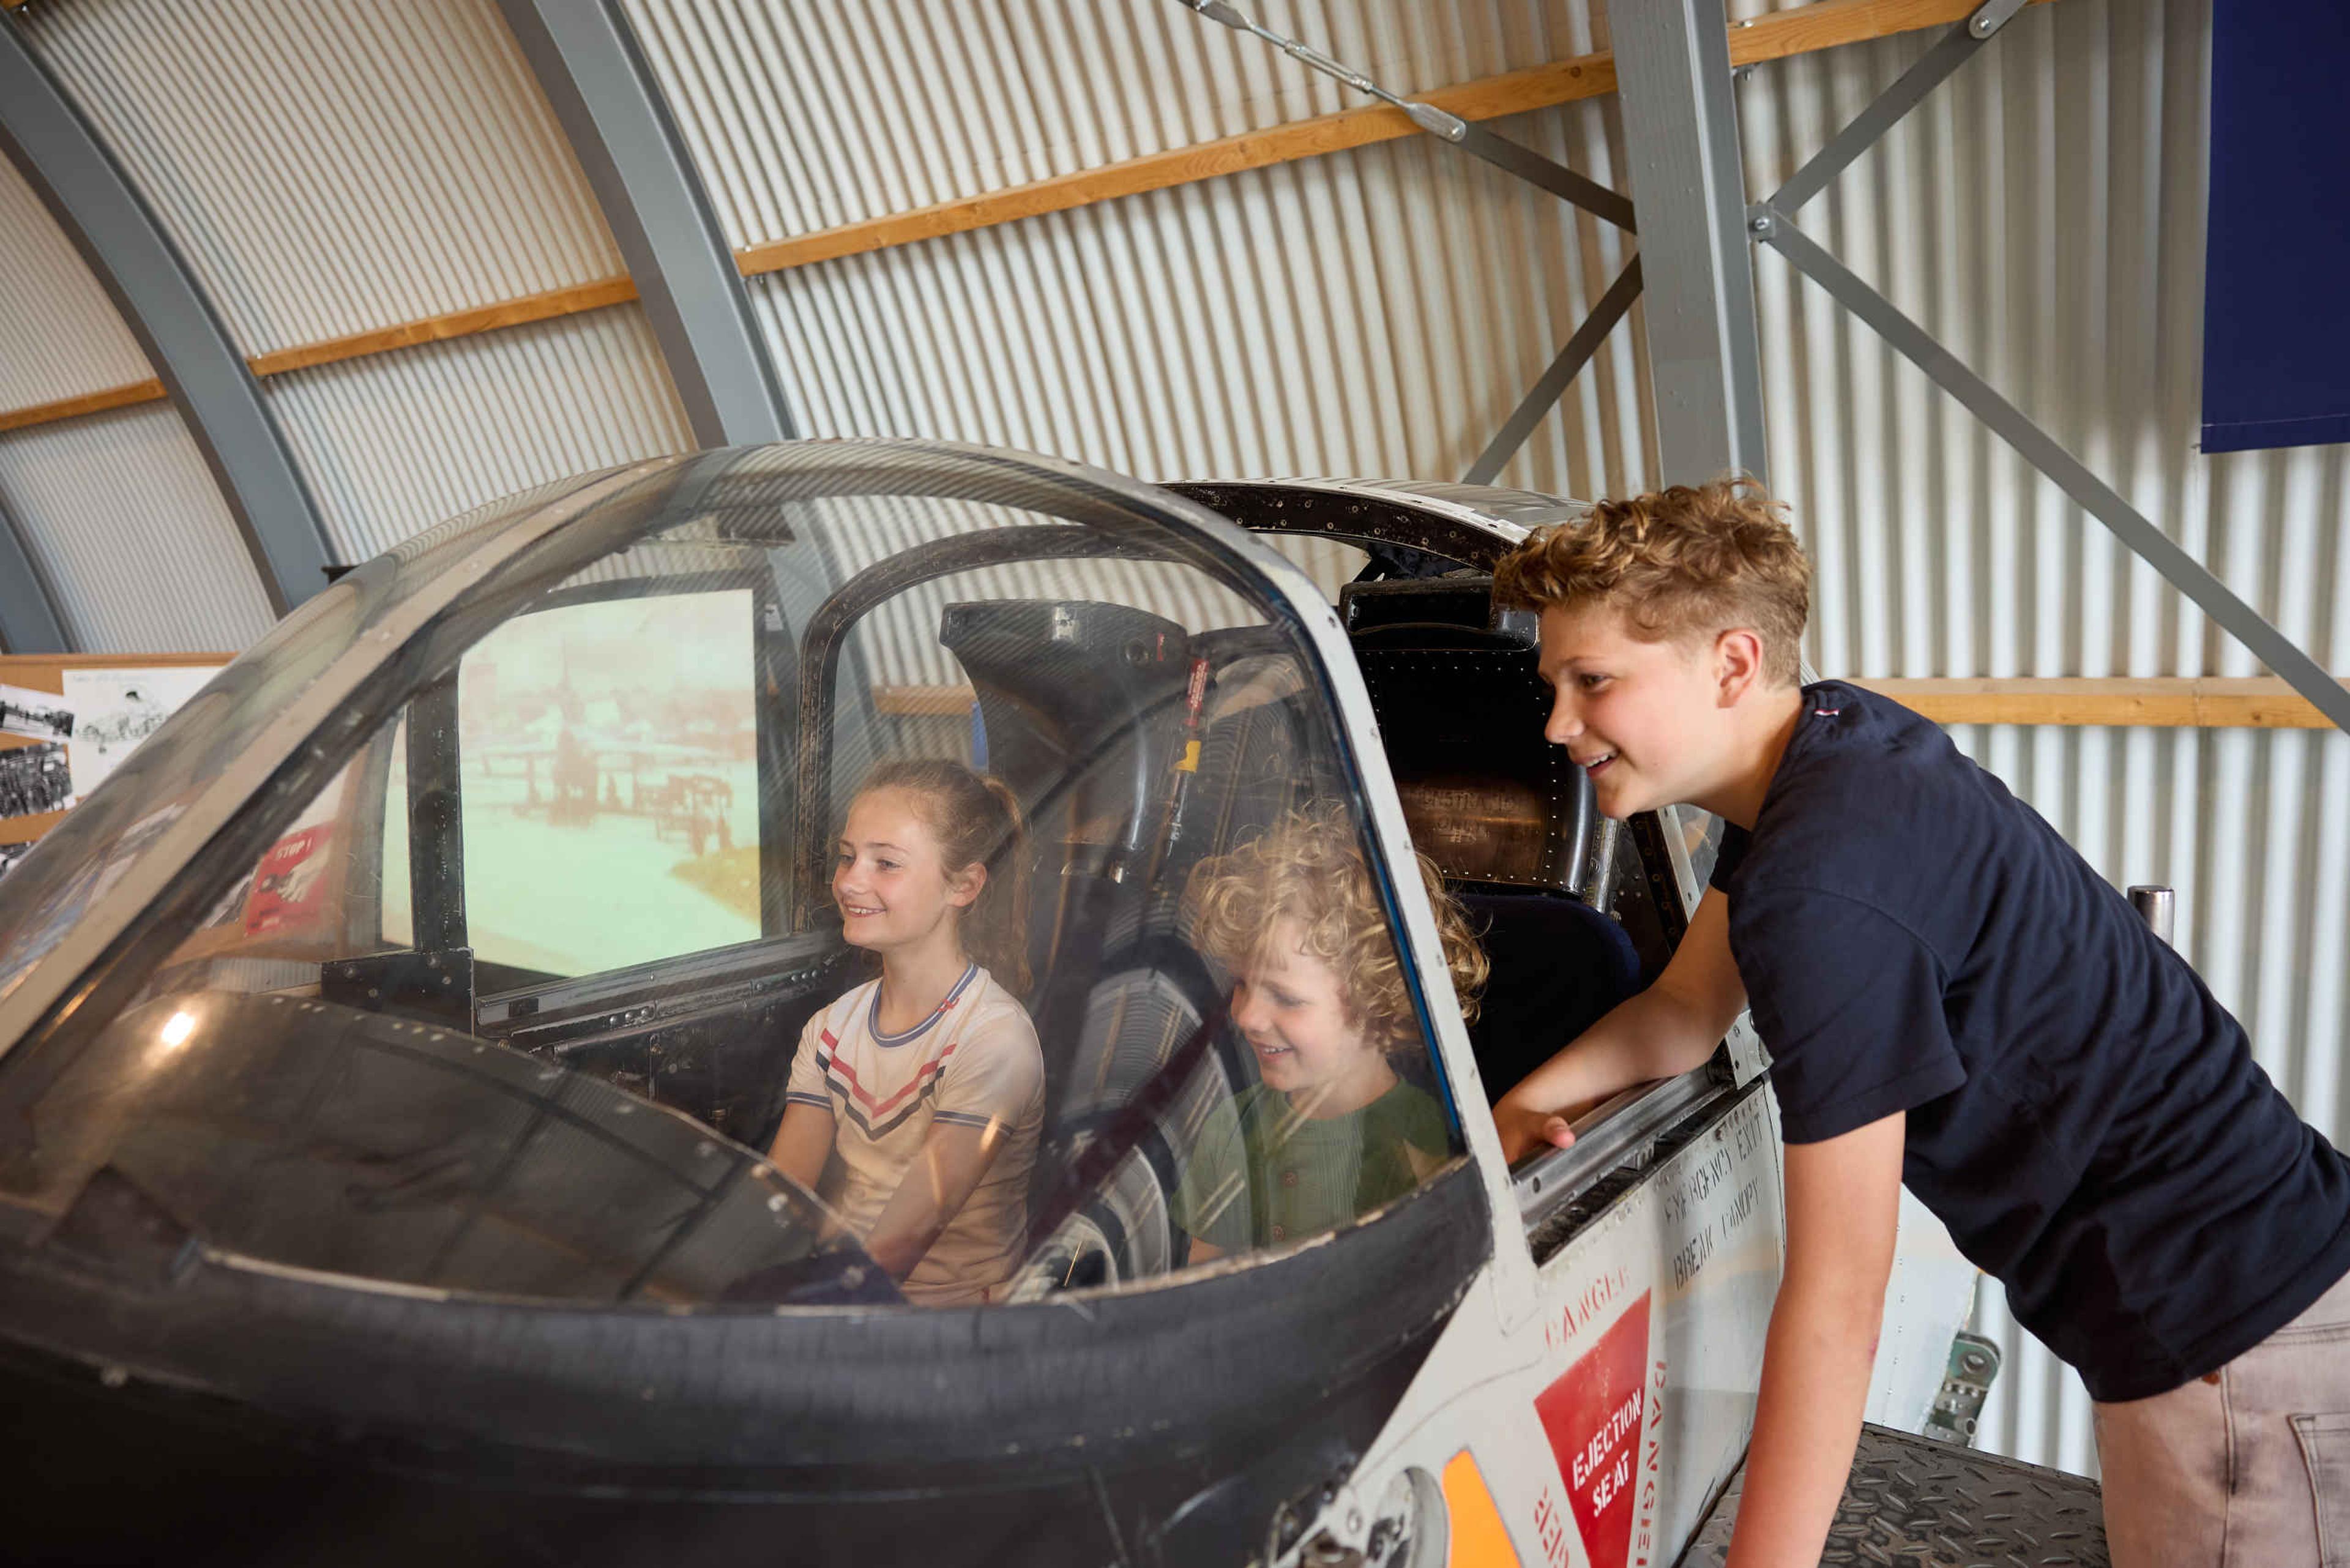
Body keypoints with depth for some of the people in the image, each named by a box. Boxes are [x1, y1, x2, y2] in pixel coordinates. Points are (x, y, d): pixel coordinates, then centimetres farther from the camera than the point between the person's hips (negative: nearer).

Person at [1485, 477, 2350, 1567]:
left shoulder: (1824, 886, -29)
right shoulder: (1827, 735, 1)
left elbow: (1836, 1301, -26)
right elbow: (1685, 1009, 11)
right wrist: (1524, 1101, -4)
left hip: (2229, 1334, -9)